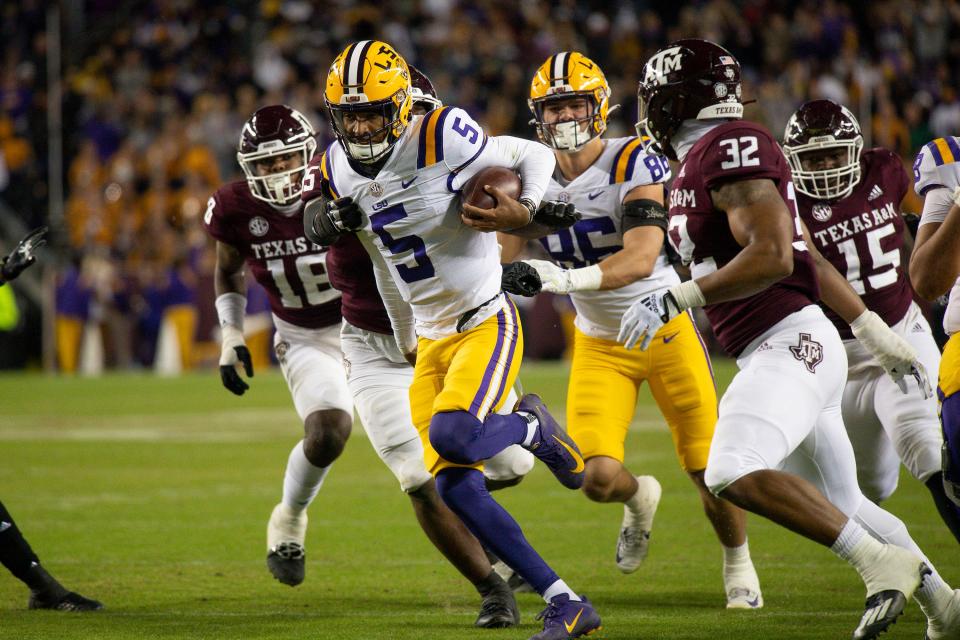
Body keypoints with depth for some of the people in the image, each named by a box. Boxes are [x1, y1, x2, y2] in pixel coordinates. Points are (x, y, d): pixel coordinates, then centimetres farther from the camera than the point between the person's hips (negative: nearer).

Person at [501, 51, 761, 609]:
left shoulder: (634, 164, -20)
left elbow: (641, 258, -32)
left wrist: (569, 278, -47)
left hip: (665, 329, -3)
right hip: (599, 345, 3)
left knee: (710, 472, 1)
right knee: (600, 479, -13)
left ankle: (738, 563, 31)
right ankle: (640, 499, 25)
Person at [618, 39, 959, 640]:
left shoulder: (730, 147, -12)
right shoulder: (705, 159, 18)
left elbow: (771, 256, -22)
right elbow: (810, 259, 22)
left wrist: (674, 299, -20)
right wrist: (875, 331, 26)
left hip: (790, 342, -11)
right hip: (781, 352, 11)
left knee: (736, 472, -27)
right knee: (840, 506, 17)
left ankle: (883, 563, -25)